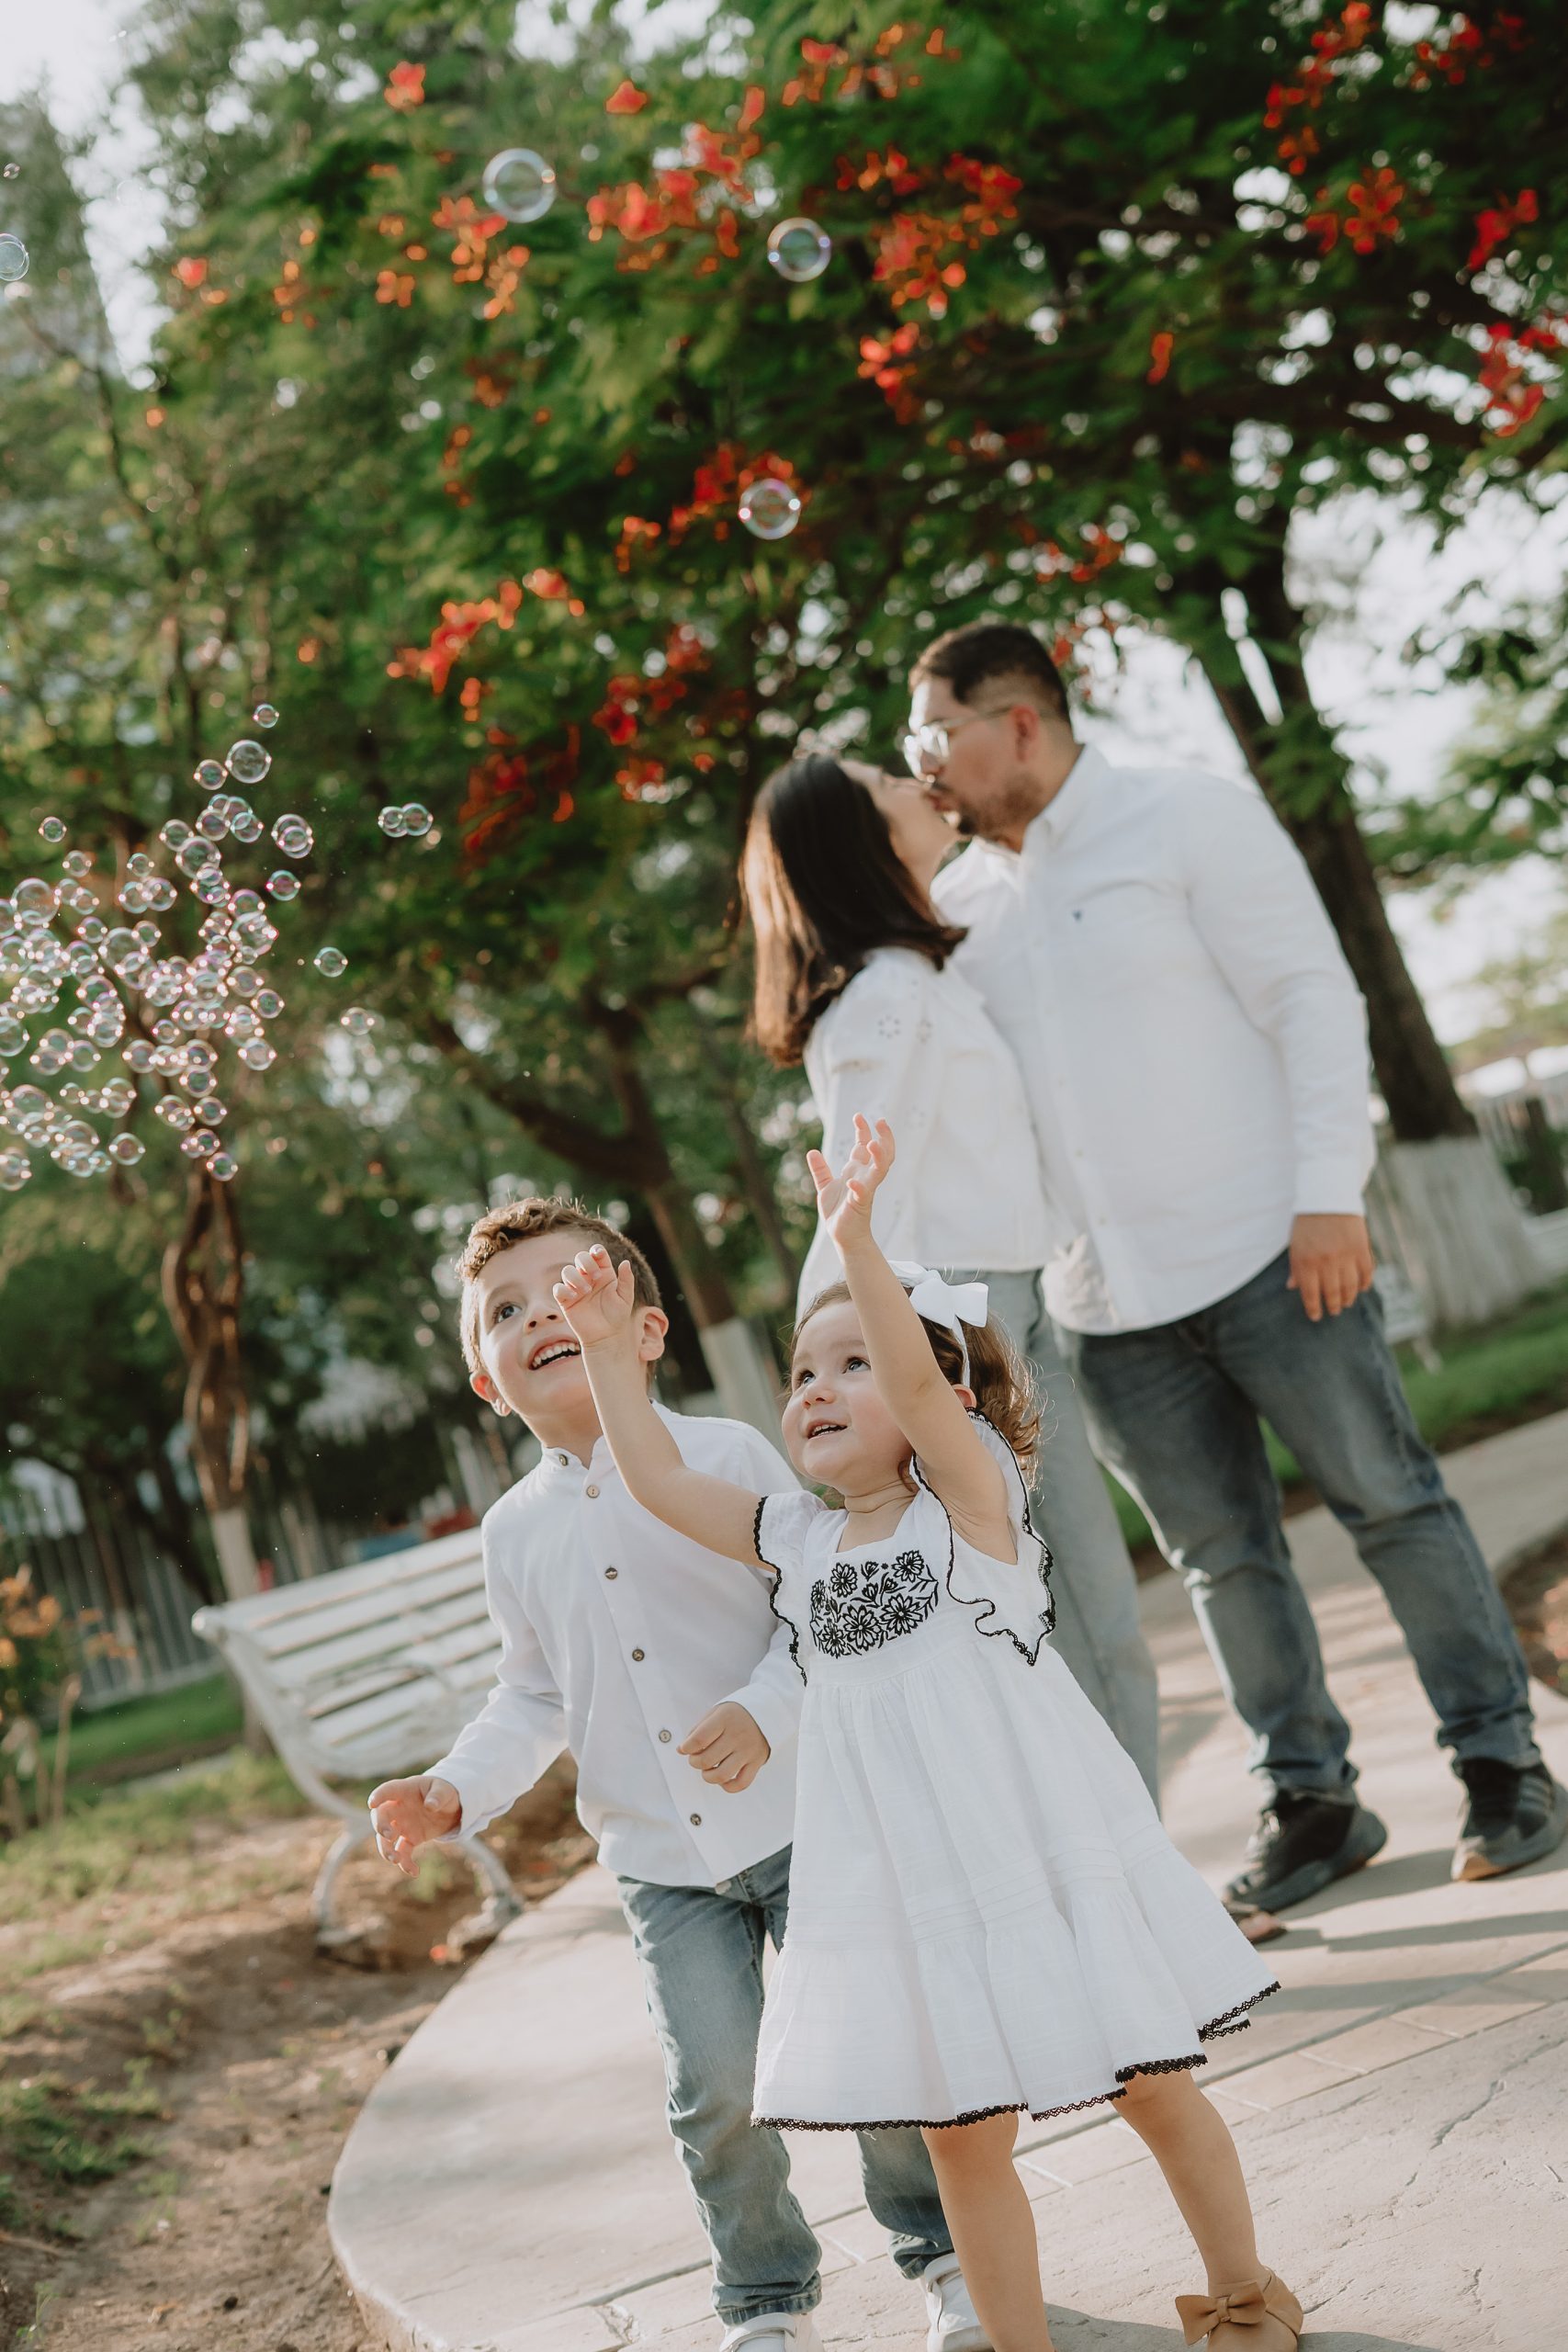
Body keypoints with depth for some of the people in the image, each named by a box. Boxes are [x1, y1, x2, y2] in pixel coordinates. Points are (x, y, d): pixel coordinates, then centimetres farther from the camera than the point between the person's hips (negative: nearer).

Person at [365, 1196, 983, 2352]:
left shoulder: (729, 1457, -8)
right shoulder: (516, 1531, 4)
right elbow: (536, 1696, 12)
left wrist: (769, 1709, -23)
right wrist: (454, 1789, -2)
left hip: (791, 1816, -3)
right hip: (661, 1863, 3)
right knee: (717, 2090, 1)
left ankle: (944, 2252, 26)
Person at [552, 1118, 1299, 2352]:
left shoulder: (972, 1495, -8)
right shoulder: (798, 1538, 7)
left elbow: (921, 1383, -26)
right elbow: (662, 1481, 13)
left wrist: (858, 1240, -38)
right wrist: (610, 1347, 8)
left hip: (1044, 1855, -4)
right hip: (910, 1890, 5)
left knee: (1156, 2089, 9)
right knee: (963, 2138, 9)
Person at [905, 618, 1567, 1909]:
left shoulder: (1190, 818, -4)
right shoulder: (962, 897, 12)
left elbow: (1313, 999, -9)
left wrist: (1329, 1194, -16)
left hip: (1265, 1255, -5)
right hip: (1106, 1305, 5)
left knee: (1392, 1503, 2)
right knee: (1222, 1558, 9)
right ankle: (1311, 1801, 20)